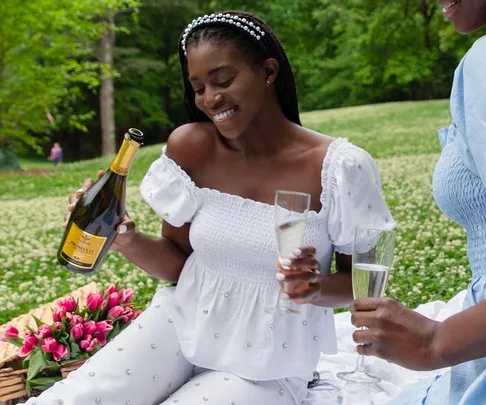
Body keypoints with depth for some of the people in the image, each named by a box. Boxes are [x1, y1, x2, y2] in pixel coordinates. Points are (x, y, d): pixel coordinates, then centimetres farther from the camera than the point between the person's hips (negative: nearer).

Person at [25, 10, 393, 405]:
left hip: (266, 368, -2)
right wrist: (123, 235, -18)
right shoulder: (188, 147, -7)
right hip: (181, 325, 3)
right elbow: (178, 264, 2)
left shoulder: (339, 167, -17)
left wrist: (316, 288, -26)